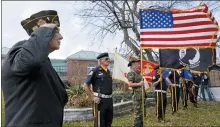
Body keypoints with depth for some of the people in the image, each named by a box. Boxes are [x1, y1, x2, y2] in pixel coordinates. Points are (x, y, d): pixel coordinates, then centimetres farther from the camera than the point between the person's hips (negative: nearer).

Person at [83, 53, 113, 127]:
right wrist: (93, 97, -13)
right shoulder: (95, 71, -10)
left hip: (109, 100, 7)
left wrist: (110, 97, 16)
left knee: (109, 120, 15)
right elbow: (85, 85, -11)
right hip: (100, 100, -7)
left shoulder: (108, 71, 12)